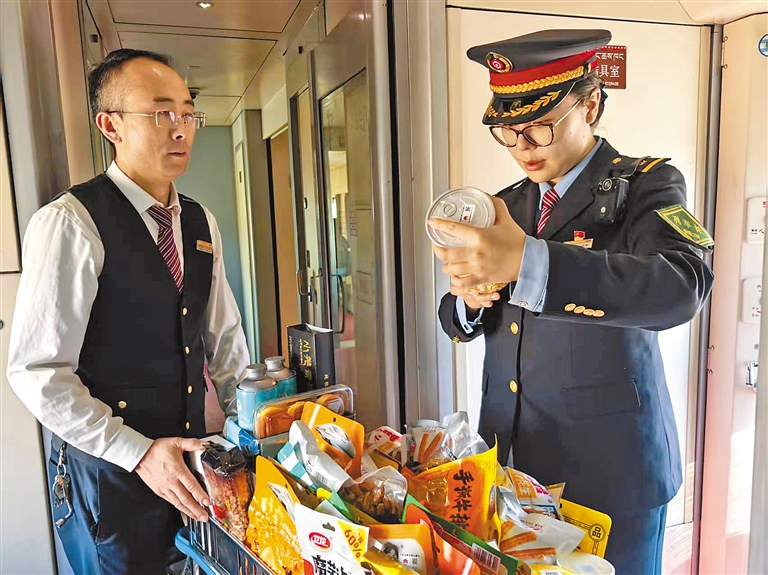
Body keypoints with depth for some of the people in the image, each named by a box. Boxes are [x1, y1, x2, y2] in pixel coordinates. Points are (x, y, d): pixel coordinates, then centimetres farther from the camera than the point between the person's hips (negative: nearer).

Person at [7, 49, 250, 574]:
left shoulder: (201, 223, 5)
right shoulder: (70, 224, -16)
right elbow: (38, 373, -17)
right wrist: (140, 453, -19)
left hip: (191, 457, 6)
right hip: (109, 474, -6)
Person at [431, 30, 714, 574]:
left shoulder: (645, 186, -8)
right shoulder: (507, 204, 7)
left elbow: (682, 285, -29)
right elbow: (457, 319, 9)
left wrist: (526, 263, -42)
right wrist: (469, 300, -15)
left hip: (609, 468, -4)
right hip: (512, 463, 5)